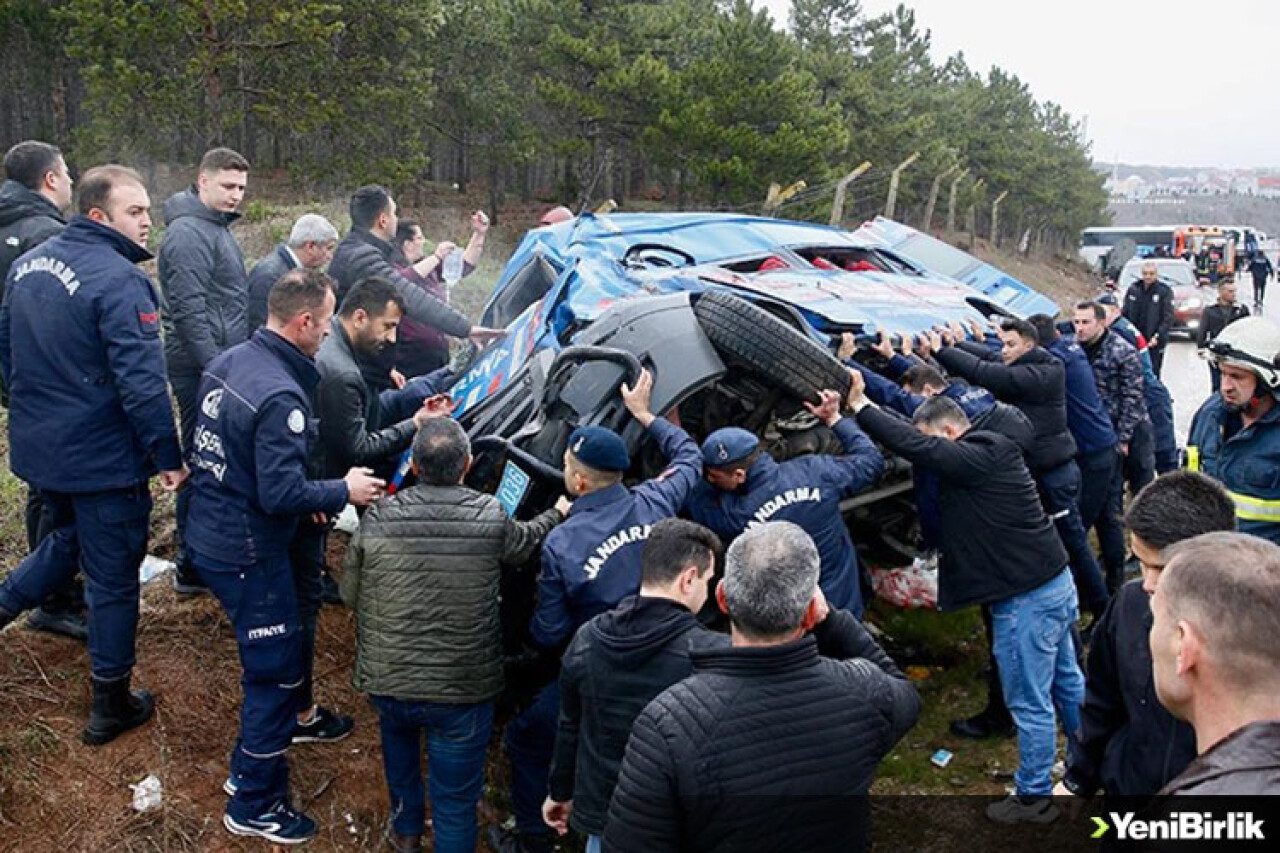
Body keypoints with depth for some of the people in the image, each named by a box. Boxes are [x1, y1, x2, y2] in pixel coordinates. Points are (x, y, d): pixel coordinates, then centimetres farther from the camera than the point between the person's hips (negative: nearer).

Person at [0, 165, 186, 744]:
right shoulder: (118, 280, -21)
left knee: (67, 539, 32)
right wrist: (167, 454, -18)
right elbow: (141, 380, -26)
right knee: (112, 576, 7)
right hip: (102, 456, -7)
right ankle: (111, 706, 19)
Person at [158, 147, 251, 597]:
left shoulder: (218, 229, 18)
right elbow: (189, 310, -21)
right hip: (202, 369, -10)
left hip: (222, 364, 10)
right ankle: (193, 568, 5)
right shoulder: (188, 233, -14)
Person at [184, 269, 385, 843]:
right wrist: (344, 491, -11)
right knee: (275, 667, 6)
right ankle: (254, 805, 21)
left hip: (210, 533, 9)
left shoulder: (227, 362, 2)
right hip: (247, 552, -9)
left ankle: (285, 720, 50)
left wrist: (304, 493, 9)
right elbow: (282, 494, -27)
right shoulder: (280, 395, -27)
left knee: (279, 639, 28)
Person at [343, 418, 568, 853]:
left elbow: (350, 595, 3)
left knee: (398, 735, 35)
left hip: (387, 682, 3)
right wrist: (557, 513, 30)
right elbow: (524, 543, 10)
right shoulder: (491, 517, -13)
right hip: (464, 688, -3)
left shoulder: (377, 518, -10)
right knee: (455, 801, 12)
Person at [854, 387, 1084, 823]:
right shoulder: (994, 450, 8)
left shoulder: (975, 458, -22)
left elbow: (914, 445, -29)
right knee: (1067, 681, 25)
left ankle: (1033, 795, 22)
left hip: (1027, 599, -10)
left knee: (1030, 704, 6)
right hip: (1055, 581, 10)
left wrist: (859, 405, -22)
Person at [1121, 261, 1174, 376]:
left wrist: (1158, 337, -19)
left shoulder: (1165, 291, -3)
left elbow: (1168, 318, -8)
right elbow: (1125, 313, 10)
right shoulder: (1133, 289, 6)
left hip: (1155, 342, -3)